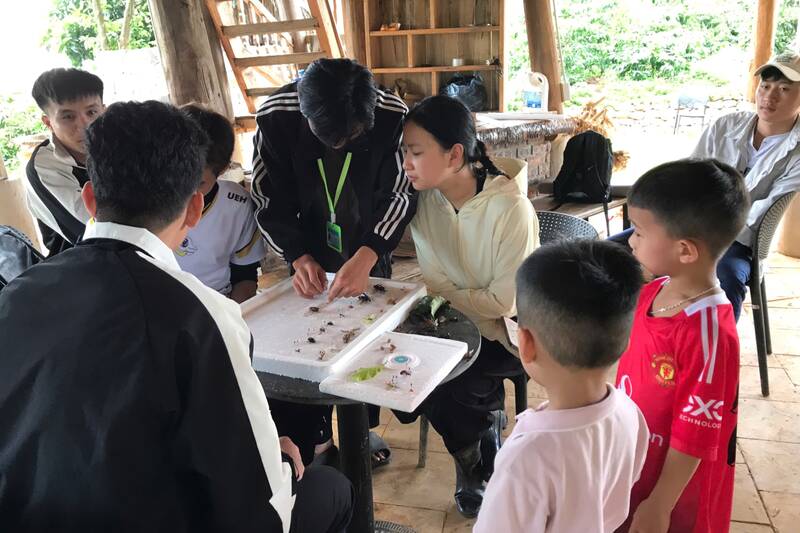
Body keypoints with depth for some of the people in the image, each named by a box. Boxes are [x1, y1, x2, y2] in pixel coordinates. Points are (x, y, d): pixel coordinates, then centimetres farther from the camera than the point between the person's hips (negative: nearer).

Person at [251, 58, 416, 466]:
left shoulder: (392, 116, -26)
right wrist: (300, 259, -26)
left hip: (369, 251, 1)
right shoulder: (275, 116, -24)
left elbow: (400, 194, -17)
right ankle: (312, 440, 25)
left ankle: (362, 427, 37)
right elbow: (270, 201, -14)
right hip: (306, 253, 0)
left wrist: (365, 258, -30)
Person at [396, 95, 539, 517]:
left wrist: (445, 295, -14)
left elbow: (504, 302, -21)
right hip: (457, 320, 5)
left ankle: (479, 468, 15)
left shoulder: (510, 210, -26)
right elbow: (435, 281, -4)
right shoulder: (425, 199, -9)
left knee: (438, 388, -18)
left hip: (506, 329, -5)